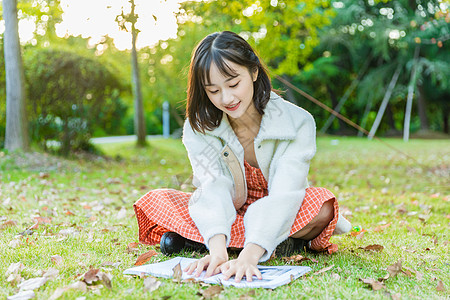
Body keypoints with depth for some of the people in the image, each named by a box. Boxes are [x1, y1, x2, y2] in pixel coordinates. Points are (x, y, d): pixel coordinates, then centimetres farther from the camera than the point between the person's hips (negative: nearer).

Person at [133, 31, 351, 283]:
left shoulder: (297, 123, -21)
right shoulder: (198, 128, -14)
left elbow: (284, 195, -33)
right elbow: (214, 188, -28)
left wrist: (249, 255, -48)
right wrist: (218, 248, -46)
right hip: (229, 214, 2)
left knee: (321, 206, -35)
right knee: (154, 203, -21)